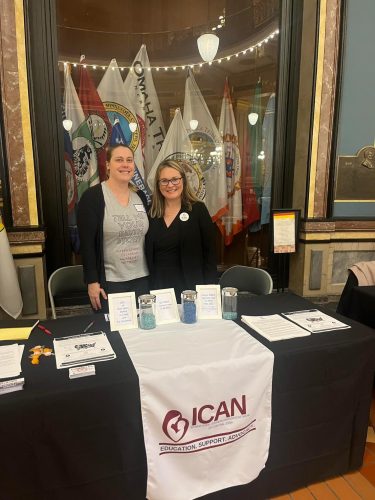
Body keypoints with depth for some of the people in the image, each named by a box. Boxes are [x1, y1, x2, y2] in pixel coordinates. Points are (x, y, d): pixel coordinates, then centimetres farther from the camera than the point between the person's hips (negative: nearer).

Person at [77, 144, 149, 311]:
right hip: (109, 282, -5)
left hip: (141, 279, 5)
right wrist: (92, 281, -13)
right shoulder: (92, 197, -8)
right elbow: (87, 243, -10)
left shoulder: (140, 196, 8)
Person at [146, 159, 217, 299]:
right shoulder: (151, 213, 4)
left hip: (190, 287, -2)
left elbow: (210, 253, -5)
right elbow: (148, 256, 9)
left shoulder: (198, 209, -4)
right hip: (158, 287, 3)